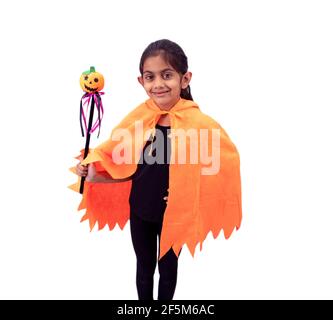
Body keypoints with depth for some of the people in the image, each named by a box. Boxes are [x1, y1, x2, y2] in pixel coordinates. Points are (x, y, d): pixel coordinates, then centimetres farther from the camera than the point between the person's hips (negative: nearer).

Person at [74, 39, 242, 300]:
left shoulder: (197, 122, -20)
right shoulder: (139, 118, -10)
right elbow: (131, 168, 0)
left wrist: (188, 194, -20)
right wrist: (94, 175, -11)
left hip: (174, 214, -2)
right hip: (140, 210, 3)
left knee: (168, 267, 21)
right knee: (144, 267, 22)